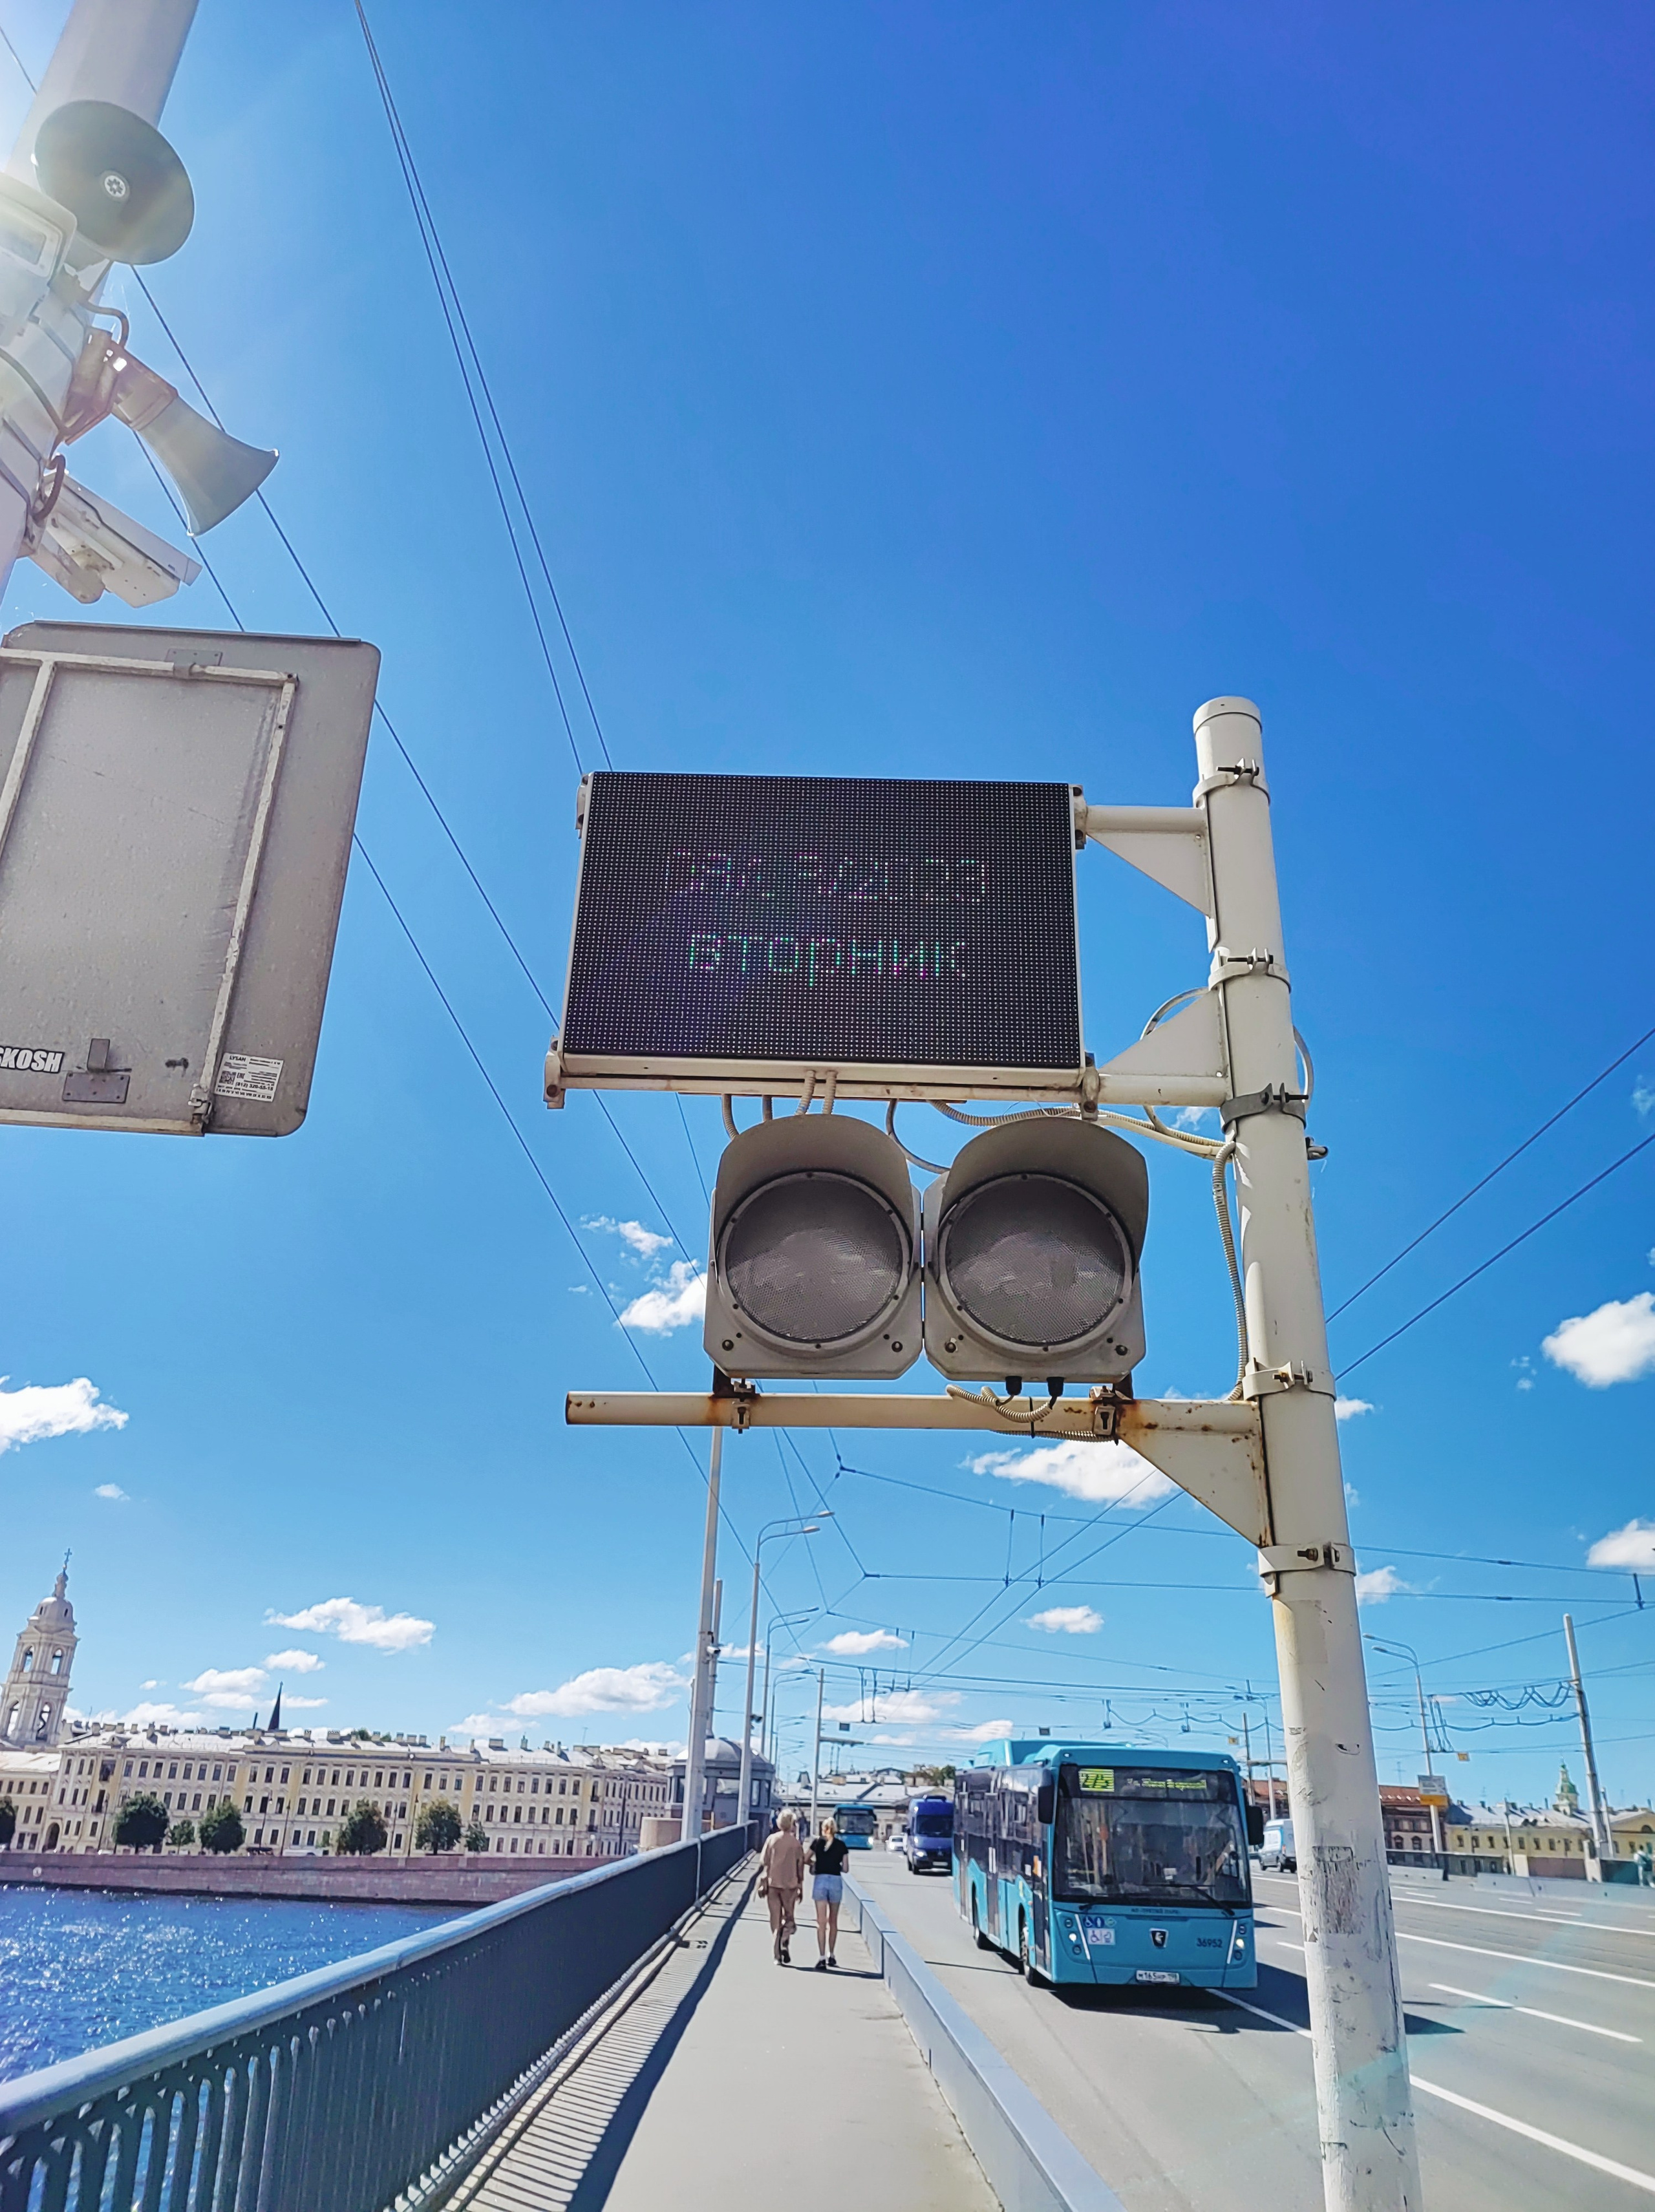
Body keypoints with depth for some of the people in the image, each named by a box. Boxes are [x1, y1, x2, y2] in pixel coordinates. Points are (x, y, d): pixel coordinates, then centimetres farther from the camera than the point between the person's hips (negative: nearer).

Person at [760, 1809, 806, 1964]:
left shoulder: (771, 1839, 0)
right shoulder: (796, 1843, -3)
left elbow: (764, 1863, -1)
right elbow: (800, 1865, 1)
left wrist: (762, 1884, 4)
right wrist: (800, 1887, 9)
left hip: (772, 1883, 1)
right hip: (790, 1884, -1)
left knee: (775, 1919, 7)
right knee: (789, 1917, 11)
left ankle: (777, 1956, 5)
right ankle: (784, 1942, -15)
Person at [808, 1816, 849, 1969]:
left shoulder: (818, 1842, 4)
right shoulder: (841, 1845, 4)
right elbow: (845, 1869, 5)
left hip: (820, 1880, -1)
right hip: (836, 1881, 1)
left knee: (821, 1922, -2)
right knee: (833, 1921, 16)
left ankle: (821, 1958, -12)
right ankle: (831, 1956, 24)